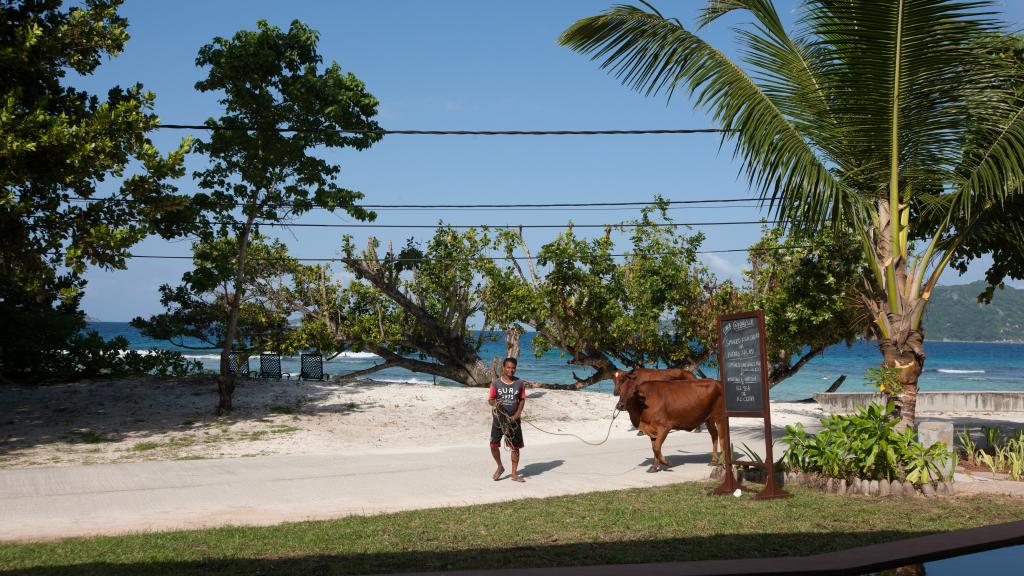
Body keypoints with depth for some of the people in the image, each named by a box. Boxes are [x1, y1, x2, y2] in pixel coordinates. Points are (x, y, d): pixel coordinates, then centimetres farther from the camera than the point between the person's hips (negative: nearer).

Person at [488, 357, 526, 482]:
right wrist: (495, 403, -24)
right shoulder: (496, 384, -2)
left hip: (513, 419, 1)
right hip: (498, 419, -1)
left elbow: (522, 400, 5)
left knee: (515, 447, 3)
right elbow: (490, 400, -1)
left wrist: (517, 415, -7)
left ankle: (514, 473, 16)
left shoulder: (520, 383, 2)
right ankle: (500, 467, 21)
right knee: (494, 445, -4)